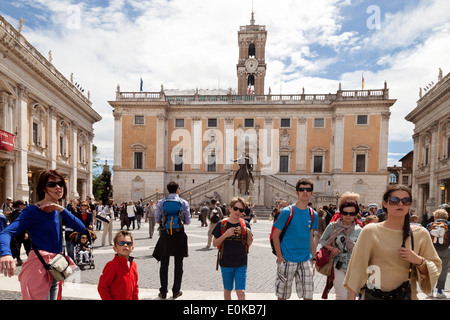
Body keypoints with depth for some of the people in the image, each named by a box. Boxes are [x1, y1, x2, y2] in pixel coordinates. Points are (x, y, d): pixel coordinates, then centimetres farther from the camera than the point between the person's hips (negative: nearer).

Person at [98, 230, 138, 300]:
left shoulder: (133, 265, 5)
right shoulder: (112, 265, -15)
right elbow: (102, 287, -13)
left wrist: (135, 298, 10)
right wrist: (108, 299, -13)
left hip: (129, 298, 6)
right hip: (115, 298, -6)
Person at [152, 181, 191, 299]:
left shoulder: (161, 203, -2)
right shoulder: (184, 203, -5)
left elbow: (157, 220, 0)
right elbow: (188, 221, -3)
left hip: (165, 235, 1)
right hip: (179, 236, -1)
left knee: (164, 264, 11)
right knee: (178, 264, 11)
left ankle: (163, 292, 17)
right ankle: (176, 291, 18)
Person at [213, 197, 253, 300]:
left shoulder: (245, 224, -2)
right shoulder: (222, 224, -6)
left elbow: (249, 243, 5)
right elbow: (215, 243, -4)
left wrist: (248, 232, -14)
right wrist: (225, 234, -20)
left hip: (241, 264, 0)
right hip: (226, 263, 0)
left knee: (241, 292, -4)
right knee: (227, 290, 16)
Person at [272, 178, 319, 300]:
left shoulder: (313, 215, 5)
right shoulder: (287, 212, -9)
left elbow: (310, 237, 14)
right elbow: (275, 235, -7)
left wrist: (314, 259, 10)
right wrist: (280, 257, -12)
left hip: (306, 260, 4)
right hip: (287, 260, -4)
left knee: (308, 295, 8)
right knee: (282, 296, 8)